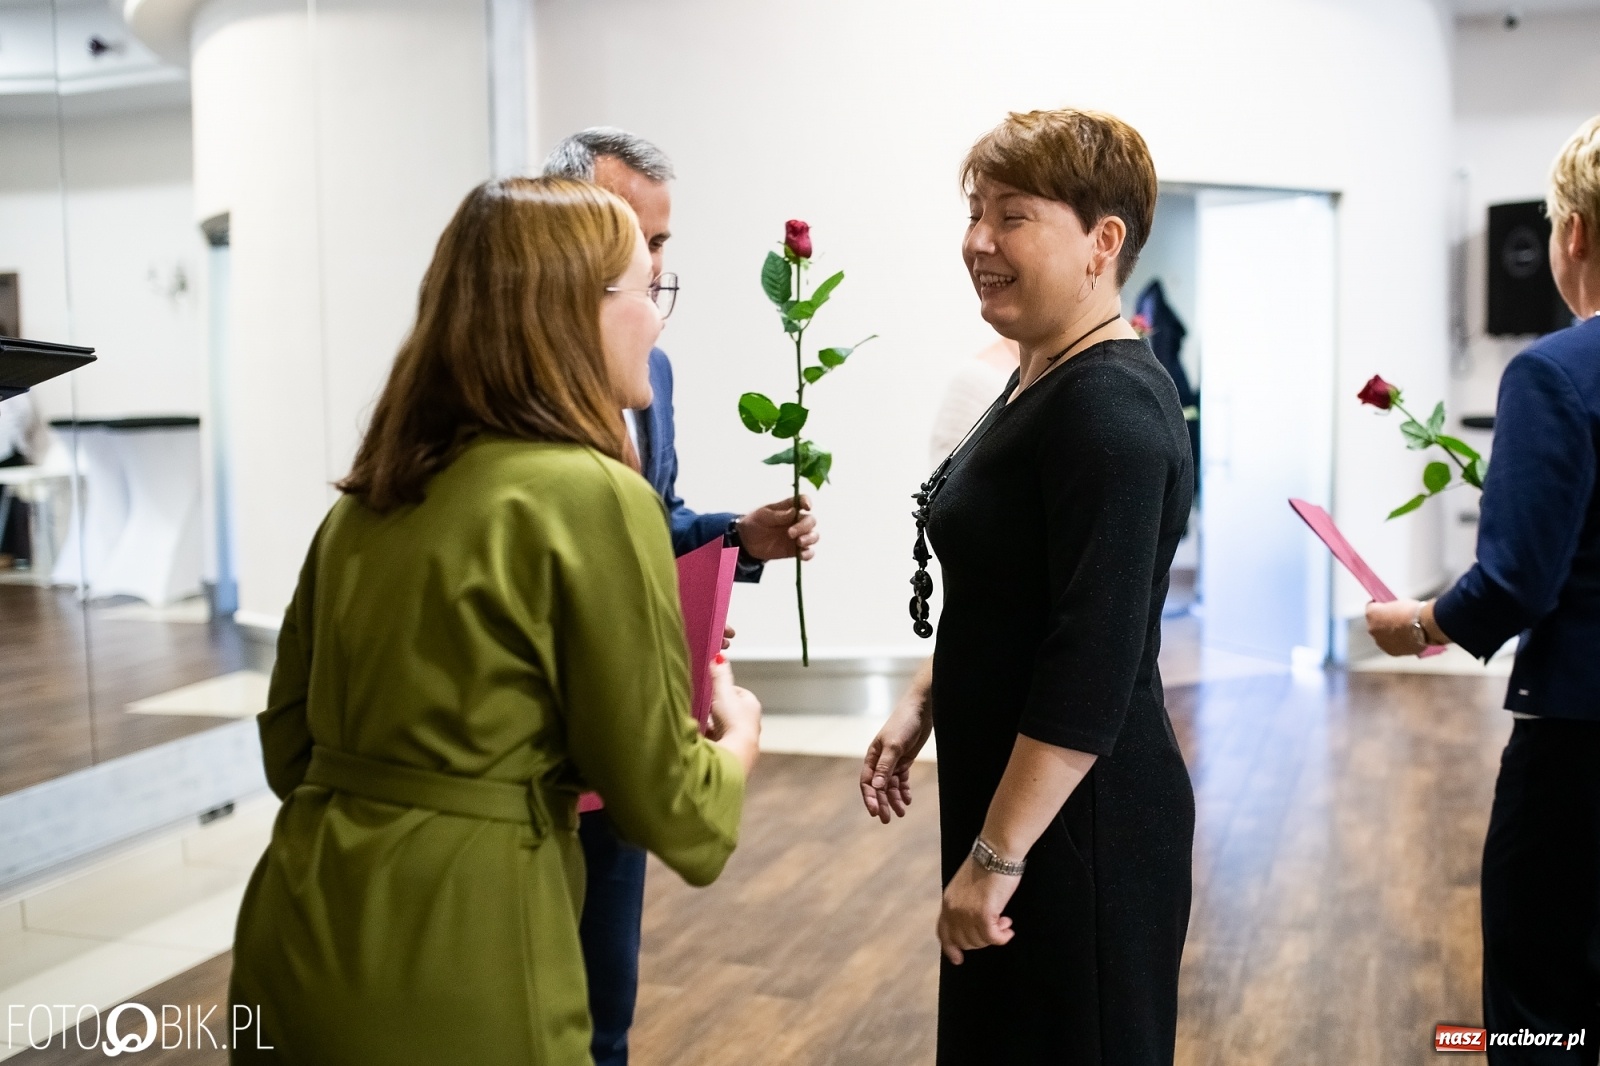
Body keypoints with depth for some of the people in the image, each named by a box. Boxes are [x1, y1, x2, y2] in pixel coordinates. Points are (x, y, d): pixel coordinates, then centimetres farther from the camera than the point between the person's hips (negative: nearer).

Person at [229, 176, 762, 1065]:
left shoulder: (366, 499, 6)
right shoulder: (593, 494, -15)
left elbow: (289, 746, 13)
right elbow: (665, 805, -10)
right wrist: (738, 734, 10)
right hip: (451, 970, -7)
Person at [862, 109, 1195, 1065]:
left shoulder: (1111, 407, -21)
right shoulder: (1042, 382, 8)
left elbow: (1093, 667, -26)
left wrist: (996, 854, -23)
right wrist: (921, 707, 13)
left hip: (1078, 821, -9)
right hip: (1009, 798, 9)